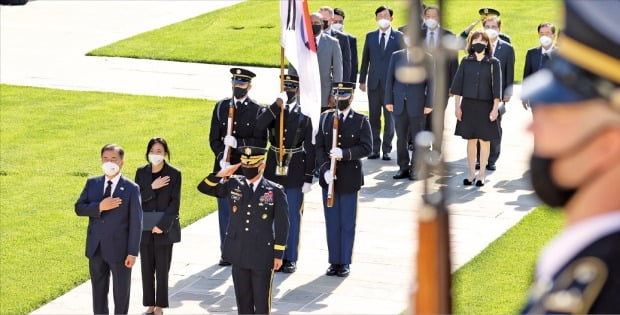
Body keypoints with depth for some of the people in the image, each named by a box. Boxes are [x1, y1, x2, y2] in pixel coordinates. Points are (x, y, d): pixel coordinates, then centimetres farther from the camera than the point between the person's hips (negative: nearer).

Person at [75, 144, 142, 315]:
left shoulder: (131, 188, -7)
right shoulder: (92, 183, 5)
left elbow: (136, 222, -9)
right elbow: (79, 208, 1)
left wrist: (133, 252, -13)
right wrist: (99, 207, -18)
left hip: (119, 249, -4)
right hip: (96, 249, 4)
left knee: (121, 293, 8)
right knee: (98, 291, 13)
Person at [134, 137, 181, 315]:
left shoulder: (174, 174, -4)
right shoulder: (141, 172, 5)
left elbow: (175, 203, -6)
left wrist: (162, 225, -13)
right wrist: (152, 187, -16)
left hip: (165, 227, -3)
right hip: (145, 227, 3)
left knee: (162, 268, 0)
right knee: (147, 267, 6)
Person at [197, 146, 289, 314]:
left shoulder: (275, 191, -6)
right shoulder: (233, 185, 2)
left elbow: (282, 225, -4)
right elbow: (204, 188, 5)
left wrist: (278, 254, -5)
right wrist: (221, 174, -12)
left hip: (263, 256, -3)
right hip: (239, 254, 3)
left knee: (261, 300, 4)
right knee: (243, 299, 12)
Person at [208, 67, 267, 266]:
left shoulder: (258, 111, -1)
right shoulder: (221, 107, 8)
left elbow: (261, 143, -6)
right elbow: (214, 138, 5)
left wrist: (238, 142, -20)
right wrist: (221, 158, -12)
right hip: (224, 168, 3)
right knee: (225, 210, 5)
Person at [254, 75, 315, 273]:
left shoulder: (304, 116, -3)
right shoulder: (272, 112, 3)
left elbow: (310, 149, -3)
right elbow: (259, 127, -18)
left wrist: (308, 178, -6)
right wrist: (277, 106, -22)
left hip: (295, 173, -2)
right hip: (273, 171, 2)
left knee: (293, 217, 4)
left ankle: (290, 259, 12)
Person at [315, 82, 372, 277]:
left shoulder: (361, 121, -2)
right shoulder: (325, 118, 6)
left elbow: (367, 148, -9)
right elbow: (319, 146, 3)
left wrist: (344, 153, -22)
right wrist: (324, 169, -10)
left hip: (349, 178, -2)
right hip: (329, 177, 3)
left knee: (347, 223, 4)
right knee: (332, 222, 7)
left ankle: (345, 263, 12)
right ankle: (334, 262, 15)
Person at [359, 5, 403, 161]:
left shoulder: (398, 36, 1)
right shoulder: (370, 36, 10)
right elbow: (365, 59, 12)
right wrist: (362, 80, 7)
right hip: (374, 82, 3)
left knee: (389, 117, 1)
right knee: (374, 117, 5)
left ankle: (387, 149, 6)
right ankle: (375, 149, 10)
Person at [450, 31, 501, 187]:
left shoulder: (493, 63, -1)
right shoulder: (466, 61, 3)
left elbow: (497, 87, -3)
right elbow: (458, 85, 4)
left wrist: (495, 109, -8)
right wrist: (457, 106, -2)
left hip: (485, 106, -1)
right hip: (468, 105, 1)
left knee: (484, 140, 3)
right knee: (471, 140, 6)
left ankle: (481, 175, 11)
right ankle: (471, 174, 14)